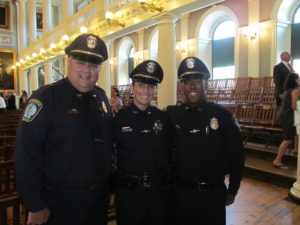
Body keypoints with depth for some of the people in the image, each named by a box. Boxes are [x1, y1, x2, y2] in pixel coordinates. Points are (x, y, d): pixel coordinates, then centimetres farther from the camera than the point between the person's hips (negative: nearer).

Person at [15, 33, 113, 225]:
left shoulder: (101, 97, 3)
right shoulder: (45, 98, -16)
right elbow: (27, 154, -18)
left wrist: (109, 184, 9)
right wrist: (36, 207, -15)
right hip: (60, 202, -5)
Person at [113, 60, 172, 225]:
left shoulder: (163, 118, -1)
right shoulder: (119, 118, -8)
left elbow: (169, 153, 7)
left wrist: (167, 178, 5)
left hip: (160, 191, 2)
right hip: (128, 192, -2)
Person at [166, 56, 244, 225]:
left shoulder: (223, 115, -7)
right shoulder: (172, 115, -6)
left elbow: (236, 155, -1)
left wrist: (232, 190, 2)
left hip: (214, 193, 0)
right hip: (181, 192, 1)